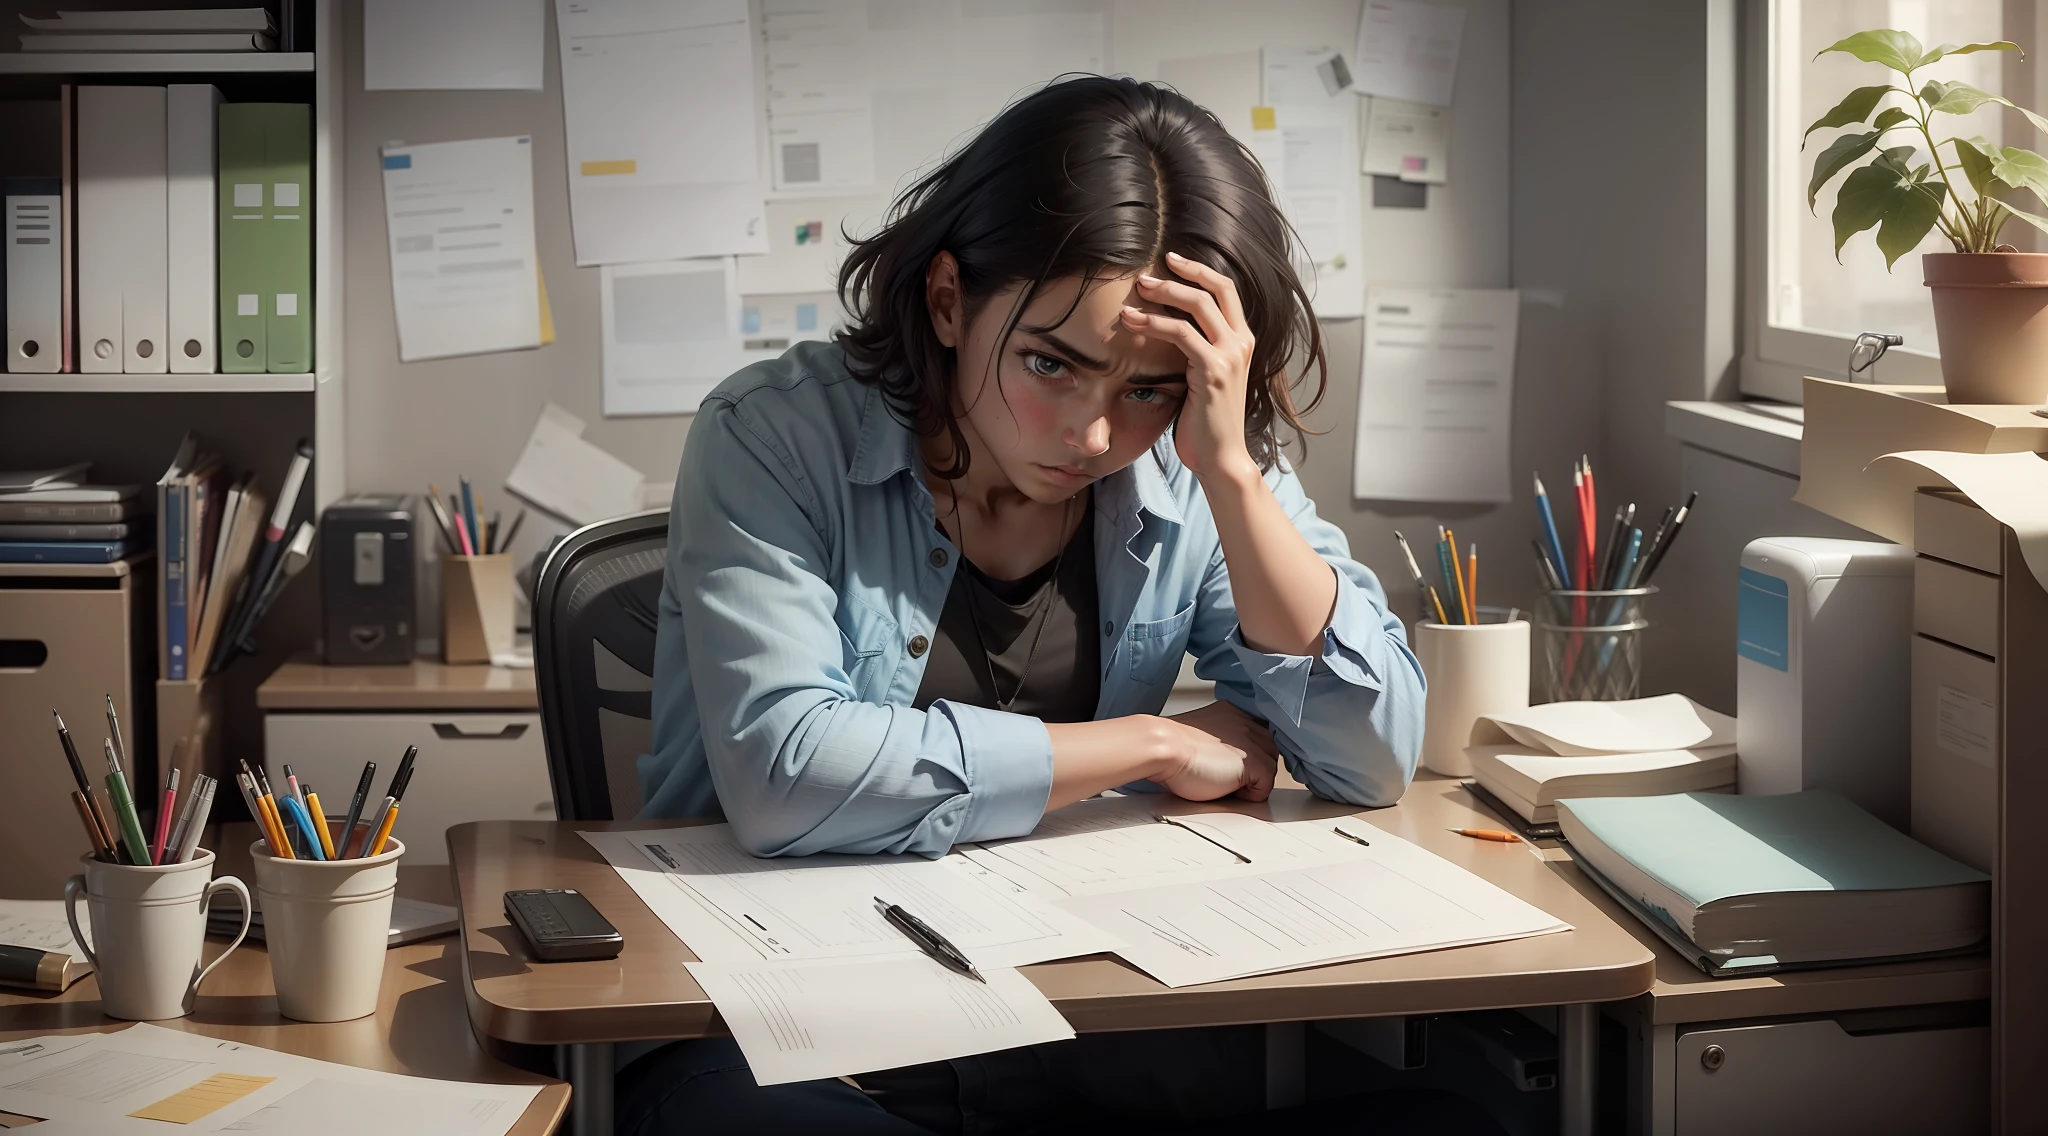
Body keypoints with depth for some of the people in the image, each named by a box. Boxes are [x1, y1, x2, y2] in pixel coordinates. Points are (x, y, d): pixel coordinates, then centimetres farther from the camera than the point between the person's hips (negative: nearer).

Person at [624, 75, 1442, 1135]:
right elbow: (783, 776, -25)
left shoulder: (1190, 480, 0)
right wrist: (1157, 745, -14)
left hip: (1084, 1033, 3)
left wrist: (1231, 468, -16)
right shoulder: (776, 438, -11)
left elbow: (1373, 761, -5)